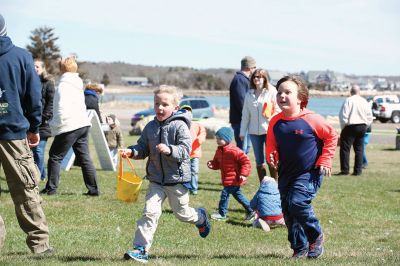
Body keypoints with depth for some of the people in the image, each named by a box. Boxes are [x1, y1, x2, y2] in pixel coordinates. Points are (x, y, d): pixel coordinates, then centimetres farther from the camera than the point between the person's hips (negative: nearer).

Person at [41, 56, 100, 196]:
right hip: (83, 124, 8)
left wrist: (56, 126, -7)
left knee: (55, 157, 3)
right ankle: (93, 189, 7)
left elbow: (62, 109, -18)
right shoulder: (78, 85, 14)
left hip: (69, 126, -8)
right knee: (84, 158, 9)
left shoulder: (63, 86, -13)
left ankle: (51, 188, 5)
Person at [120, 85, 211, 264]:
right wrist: (132, 152, -13)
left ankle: (200, 217, 47)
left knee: (182, 213, 13)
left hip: (177, 179, -4)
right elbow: (143, 148, 7)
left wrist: (169, 150, -38)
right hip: (156, 180, 4)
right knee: (150, 212, -8)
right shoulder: (150, 127, 3)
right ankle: (141, 249, -9)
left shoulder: (180, 126, -13)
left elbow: (185, 150, -21)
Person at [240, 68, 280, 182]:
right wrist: (243, 131, 12)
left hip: (269, 130, -4)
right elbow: (245, 114, 14)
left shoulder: (271, 92, -2)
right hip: (254, 131, 4)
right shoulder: (249, 95, 11)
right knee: (259, 162, 9)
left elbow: (278, 110, -4)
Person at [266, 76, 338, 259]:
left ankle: (316, 236, 2)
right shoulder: (275, 122, -2)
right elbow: (271, 145, 13)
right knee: (288, 211, 7)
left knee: (297, 202, -23)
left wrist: (325, 160, -5)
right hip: (286, 173, 6)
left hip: (309, 172, -6)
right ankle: (299, 248, 24)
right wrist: (271, 157, -9)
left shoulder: (311, 119, -14)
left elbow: (331, 136, -1)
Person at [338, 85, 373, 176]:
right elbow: (370, 118, 7)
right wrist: (365, 127, 15)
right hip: (362, 127, 5)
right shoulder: (364, 102, 6)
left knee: (345, 148, 0)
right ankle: (358, 170, 9)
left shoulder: (348, 101, -9)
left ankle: (345, 170, -4)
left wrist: (343, 127, 0)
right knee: (359, 149, 11)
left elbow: (343, 116, -11)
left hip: (350, 127, -5)